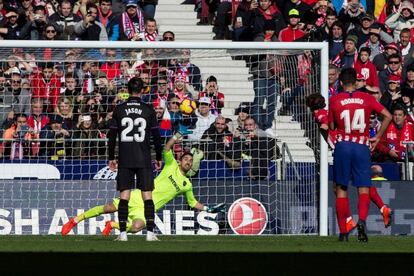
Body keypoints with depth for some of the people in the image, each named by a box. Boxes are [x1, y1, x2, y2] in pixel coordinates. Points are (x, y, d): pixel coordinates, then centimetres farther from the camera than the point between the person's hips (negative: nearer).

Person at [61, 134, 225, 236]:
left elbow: (193, 203, 26)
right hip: (140, 197, -1)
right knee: (109, 208, -17)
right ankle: (76, 220, -2)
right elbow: (166, 149, -7)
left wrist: (209, 210, 16)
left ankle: (112, 226, -3)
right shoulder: (172, 165, 8)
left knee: (136, 227, -31)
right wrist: (176, 137, -21)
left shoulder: (187, 185, 15)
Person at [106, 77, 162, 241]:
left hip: (124, 160, 1)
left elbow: (112, 135, 3)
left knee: (124, 196, 2)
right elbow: (156, 135, 3)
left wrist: (111, 158, 12)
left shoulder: (119, 110, 1)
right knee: (147, 195, 1)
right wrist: (158, 158, 13)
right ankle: (150, 232, -5)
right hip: (144, 160, -1)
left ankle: (123, 233, -3)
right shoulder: (148, 110, 0)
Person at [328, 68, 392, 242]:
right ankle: (362, 220, -25)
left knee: (341, 189, 8)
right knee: (363, 189, 2)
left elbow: (331, 127, 6)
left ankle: (343, 231, 6)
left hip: (342, 145, 0)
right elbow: (388, 116, 0)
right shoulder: (366, 98, 4)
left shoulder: (334, 100, 1)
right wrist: (377, 137, 7)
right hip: (362, 147, 0)